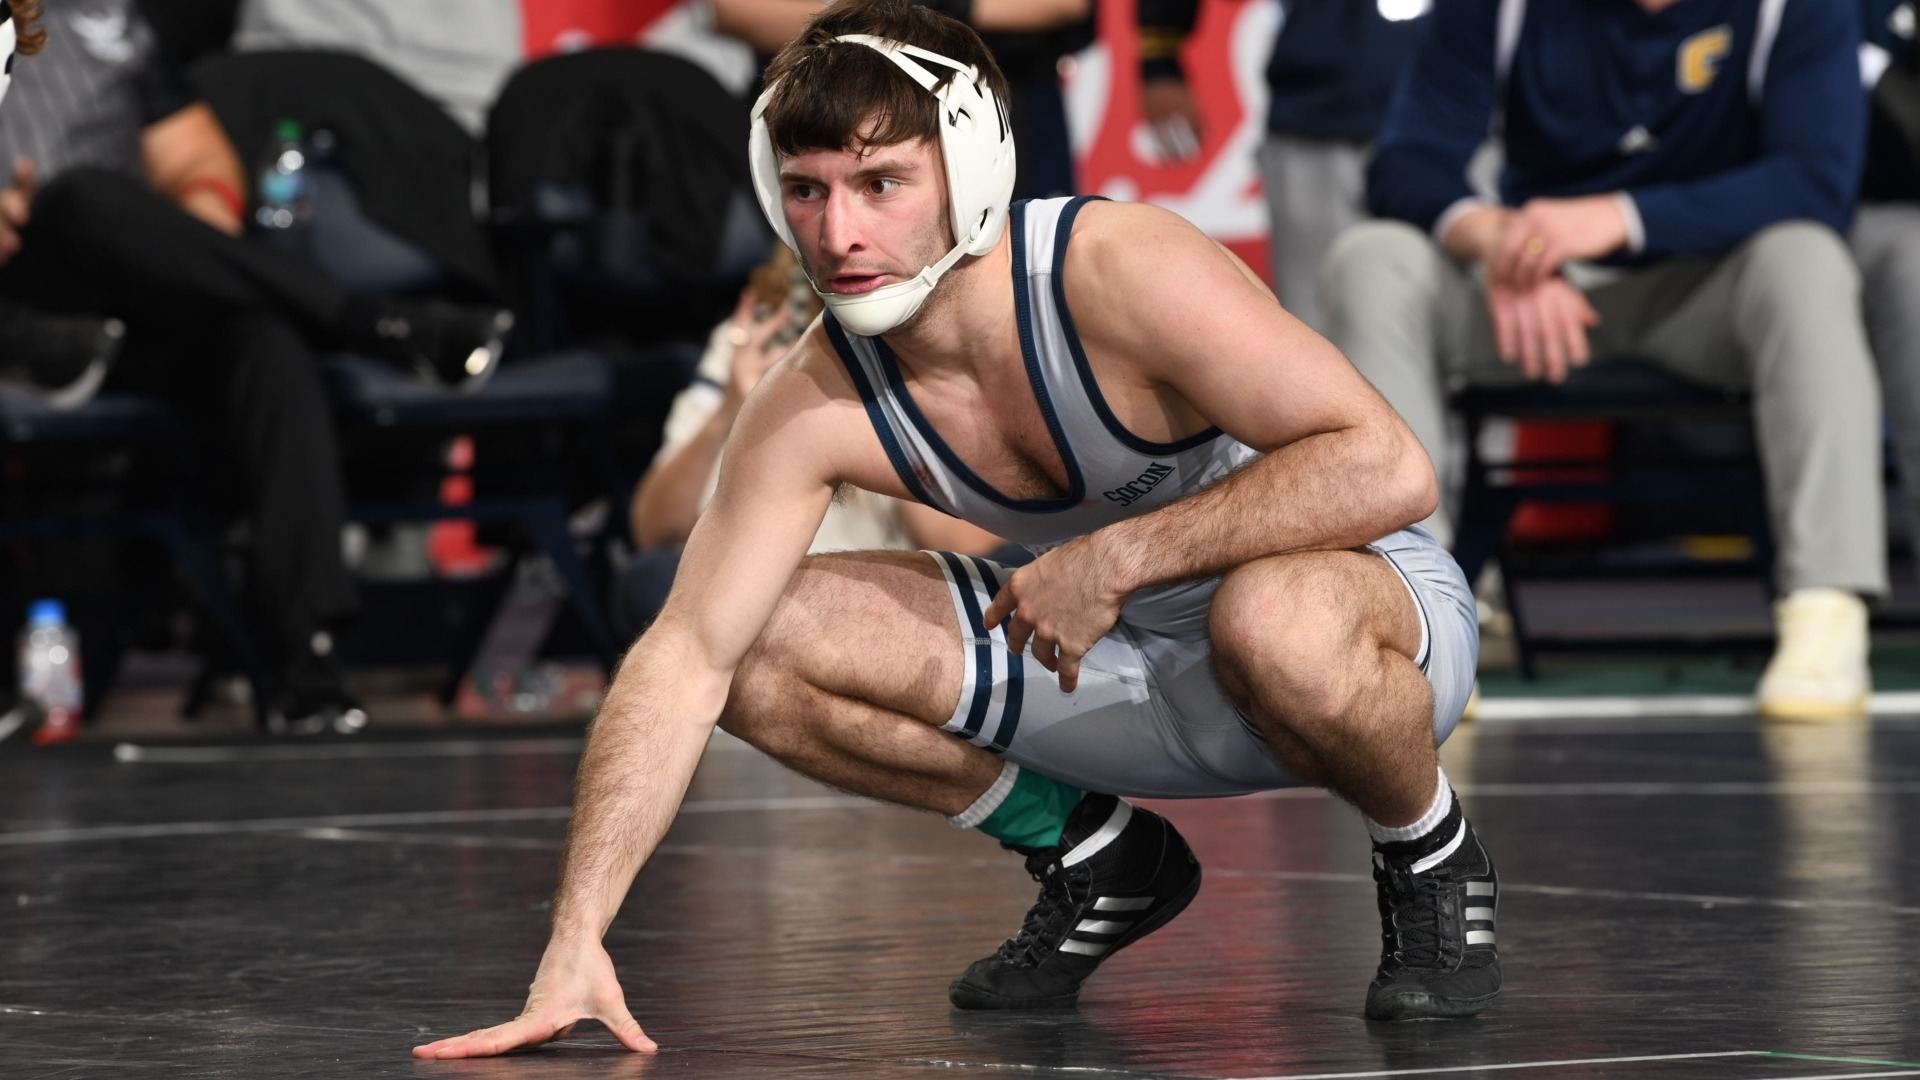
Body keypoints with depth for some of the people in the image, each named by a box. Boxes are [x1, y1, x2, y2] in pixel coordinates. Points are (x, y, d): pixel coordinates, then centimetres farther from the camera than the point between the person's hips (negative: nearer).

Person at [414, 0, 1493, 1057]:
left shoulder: (1119, 270, -30)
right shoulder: (816, 406, -15)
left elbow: (1389, 469, -34)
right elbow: (685, 658, -13)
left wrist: (1116, 556, -38)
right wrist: (576, 944, -22)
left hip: (1381, 617, -5)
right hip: (1136, 669, 5)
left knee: (1269, 616, -43)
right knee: (770, 647, -11)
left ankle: (1433, 858, -9)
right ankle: (1095, 855, 9)